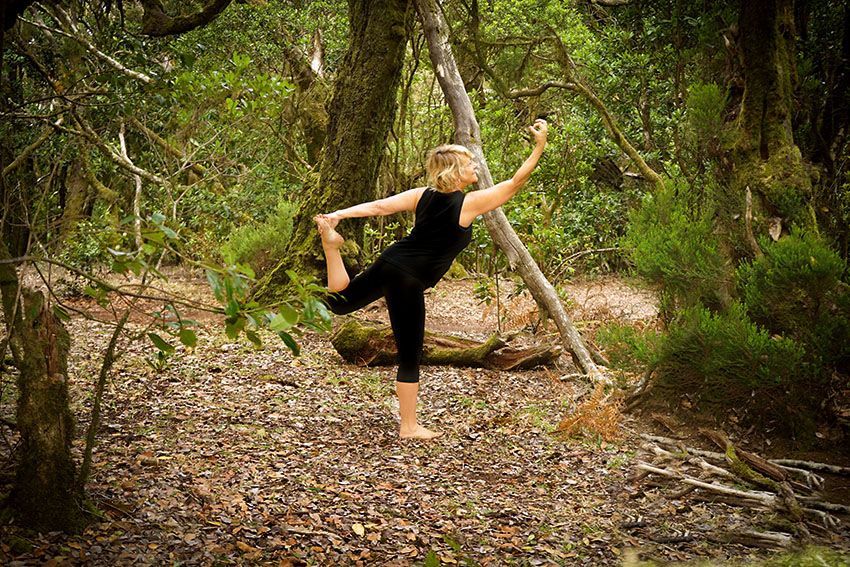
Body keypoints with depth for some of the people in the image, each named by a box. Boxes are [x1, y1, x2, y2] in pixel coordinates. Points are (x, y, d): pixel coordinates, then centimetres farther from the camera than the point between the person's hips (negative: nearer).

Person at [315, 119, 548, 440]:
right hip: (408, 283, -6)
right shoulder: (469, 204, -9)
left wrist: (339, 214, 0)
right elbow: (516, 182, -5)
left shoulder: (424, 195, 7)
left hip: (388, 264, 6)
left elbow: (380, 206, 1)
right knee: (409, 356, 3)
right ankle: (409, 427, 11)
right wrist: (540, 147, 0)